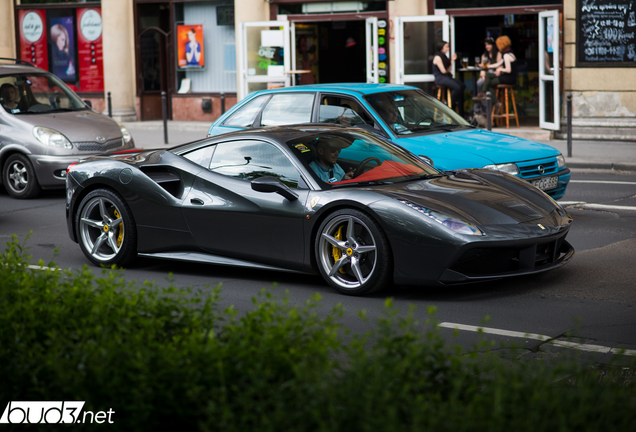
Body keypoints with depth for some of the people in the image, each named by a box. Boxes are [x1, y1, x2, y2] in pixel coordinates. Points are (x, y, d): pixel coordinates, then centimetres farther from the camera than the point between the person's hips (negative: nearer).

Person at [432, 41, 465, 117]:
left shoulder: (444, 56, 19)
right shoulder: (438, 57, -8)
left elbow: (449, 70, 14)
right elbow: (443, 71, -11)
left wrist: (452, 60, 8)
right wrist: (448, 72, 10)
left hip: (447, 77, 9)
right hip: (440, 78, -9)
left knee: (462, 86, -15)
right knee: (457, 87, -29)